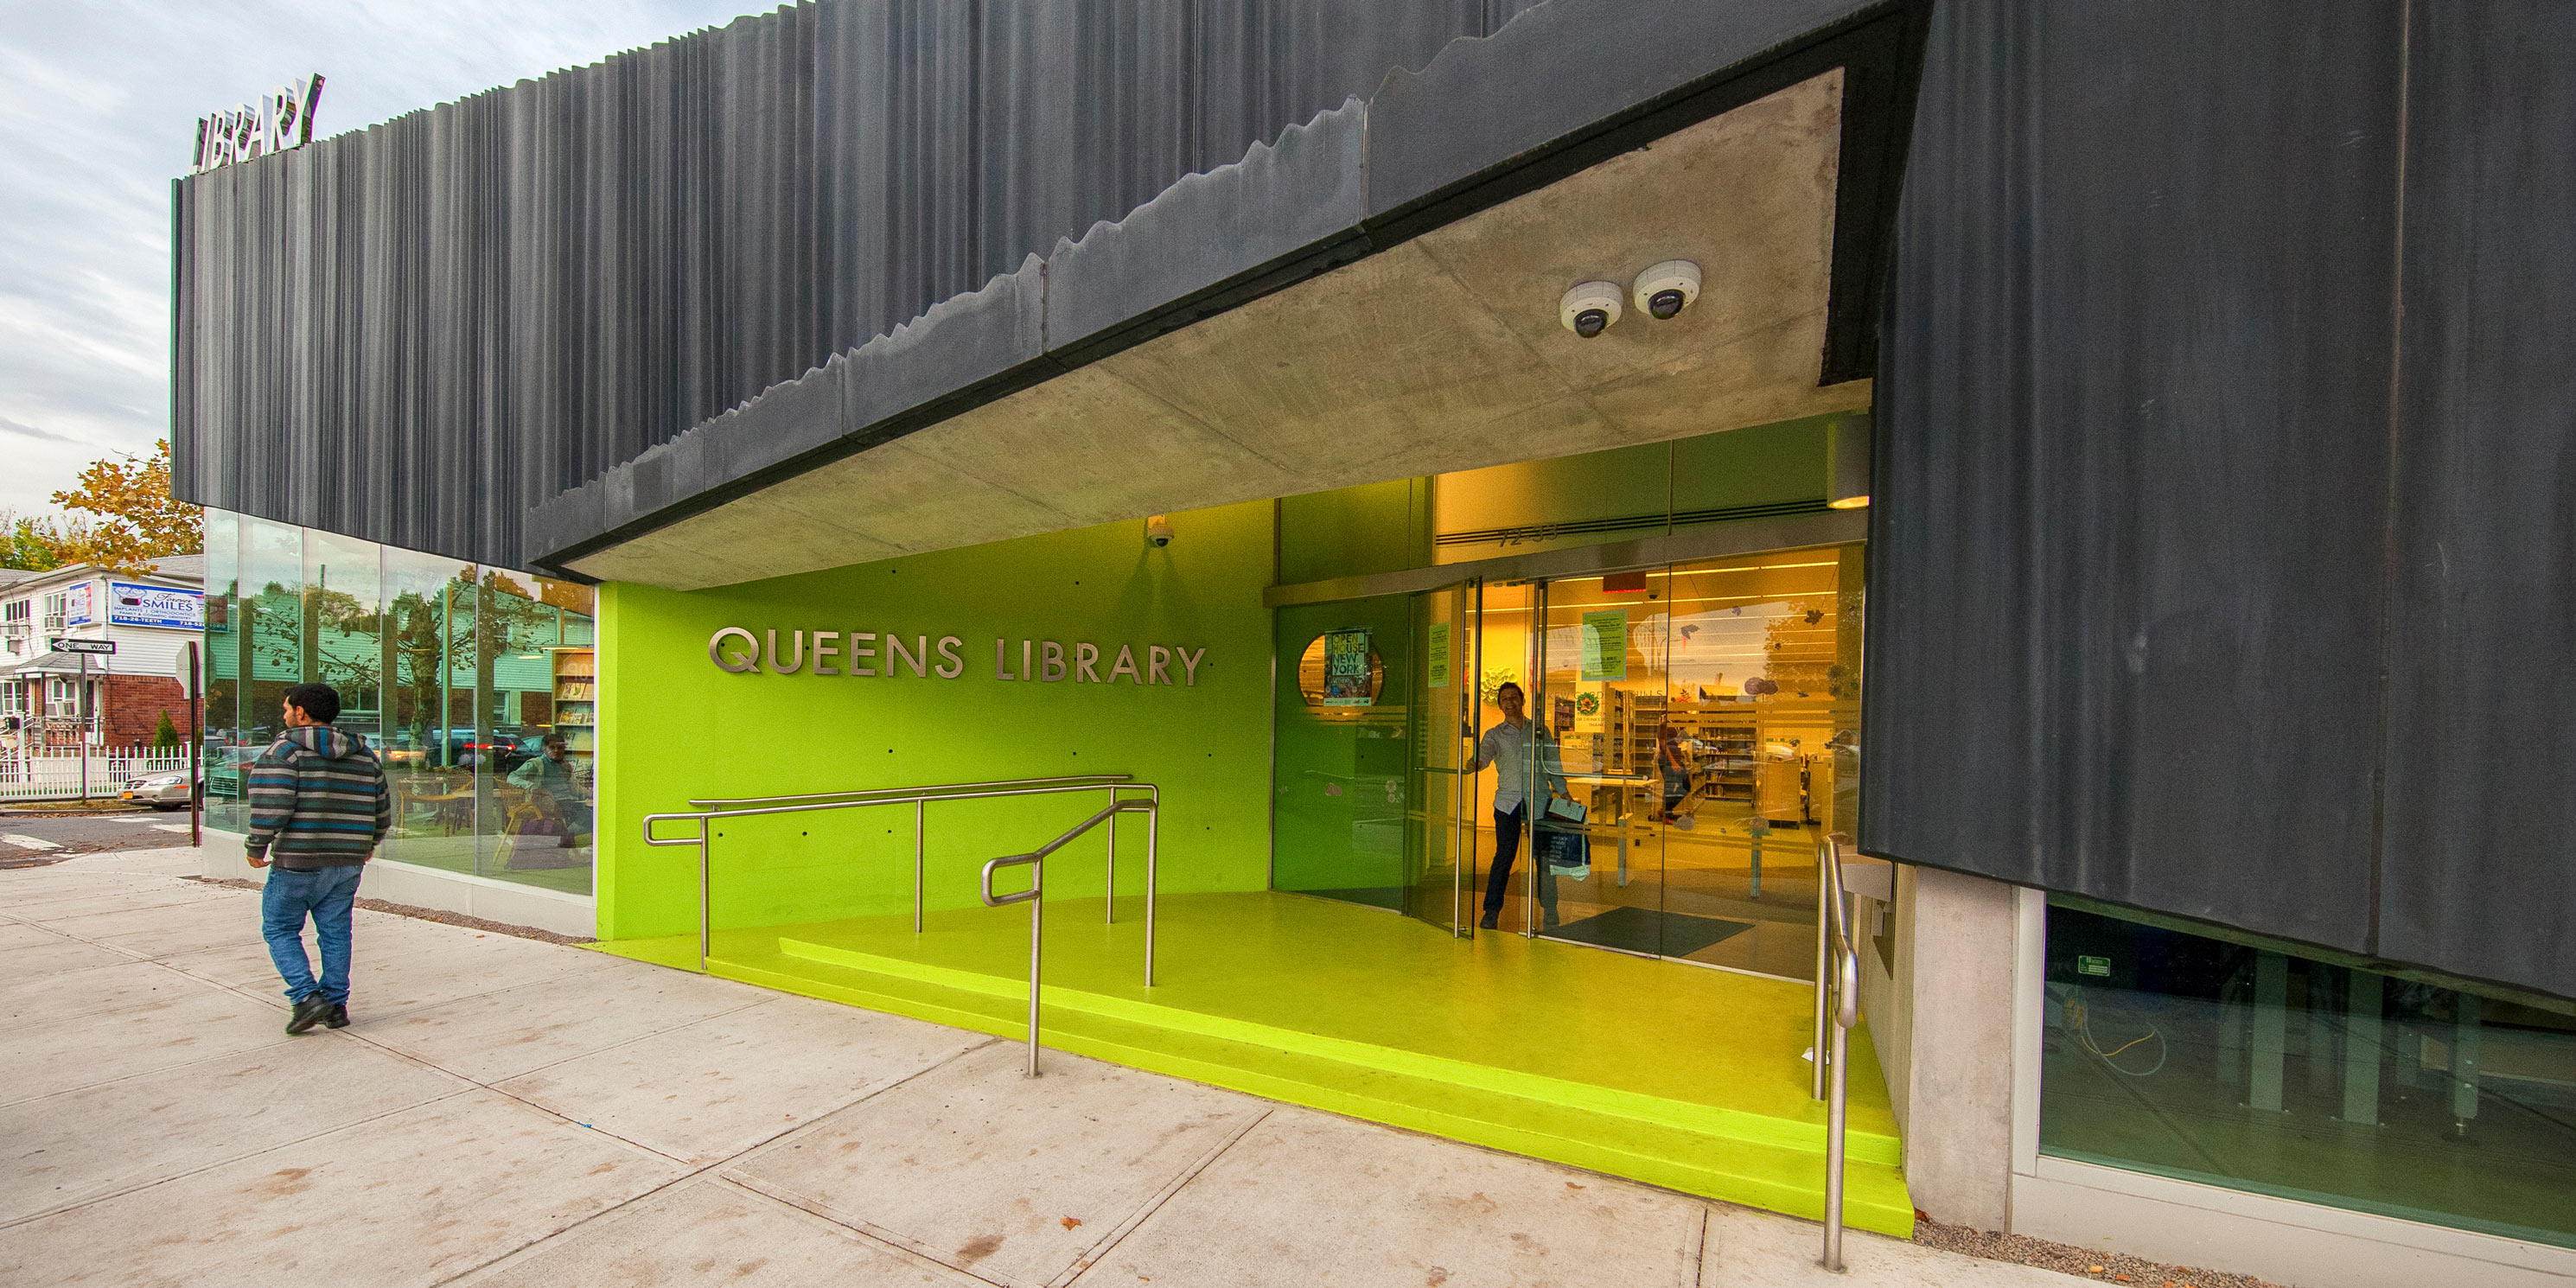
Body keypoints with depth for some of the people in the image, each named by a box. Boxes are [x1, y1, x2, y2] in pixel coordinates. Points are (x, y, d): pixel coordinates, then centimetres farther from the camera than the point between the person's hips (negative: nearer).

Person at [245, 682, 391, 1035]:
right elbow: (383, 810, 14)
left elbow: (271, 806, -18)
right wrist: (369, 845, 28)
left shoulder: (286, 750, -9)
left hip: (299, 862, -5)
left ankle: (307, 996, -1)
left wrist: (257, 848, -4)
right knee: (335, 932, 12)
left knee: (280, 929, 9)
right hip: (348, 861, 5)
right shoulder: (363, 755, 10)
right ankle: (336, 1006, 15)